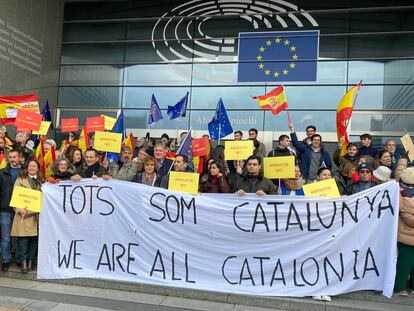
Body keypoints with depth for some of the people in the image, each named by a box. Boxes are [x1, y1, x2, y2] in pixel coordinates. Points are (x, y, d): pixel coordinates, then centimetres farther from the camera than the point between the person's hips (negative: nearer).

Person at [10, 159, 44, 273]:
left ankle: (31, 261, 16)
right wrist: (19, 209, -15)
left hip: (37, 214, 3)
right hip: (24, 214, -3)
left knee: (34, 238, 4)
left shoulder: (42, 181, 14)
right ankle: (23, 261, 8)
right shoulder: (20, 179, 5)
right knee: (23, 239, -3)